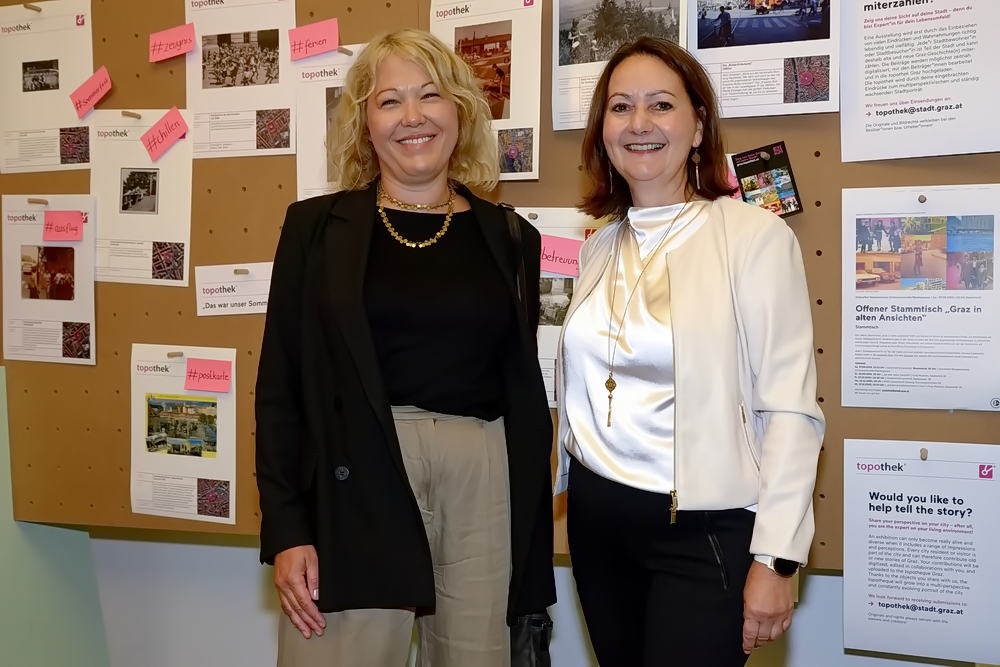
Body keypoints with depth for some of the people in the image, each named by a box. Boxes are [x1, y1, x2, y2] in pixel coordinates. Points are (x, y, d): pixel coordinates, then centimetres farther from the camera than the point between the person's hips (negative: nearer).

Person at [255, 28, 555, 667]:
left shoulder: (509, 237, 8)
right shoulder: (317, 226, 4)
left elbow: (527, 392, 10)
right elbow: (280, 383, 2)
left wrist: (533, 556, 8)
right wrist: (285, 530, -6)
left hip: (486, 482, 2)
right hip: (354, 486, -1)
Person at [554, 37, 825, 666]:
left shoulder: (755, 235, -10)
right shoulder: (599, 248, 9)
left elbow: (790, 409, -14)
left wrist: (775, 559, -17)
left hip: (705, 529, -5)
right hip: (596, 518, 6)